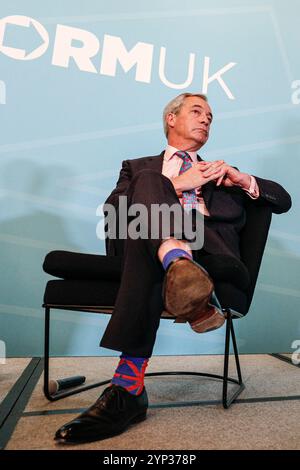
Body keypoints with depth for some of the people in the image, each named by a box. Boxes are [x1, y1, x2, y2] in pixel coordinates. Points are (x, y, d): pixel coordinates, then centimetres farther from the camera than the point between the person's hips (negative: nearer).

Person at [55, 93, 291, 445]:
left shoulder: (218, 173, 36)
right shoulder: (139, 167, 30)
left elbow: (283, 200, 28)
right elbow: (112, 211, 6)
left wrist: (241, 178, 9)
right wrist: (177, 184, -2)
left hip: (208, 251, 0)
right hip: (147, 245, 0)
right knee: (148, 179, -26)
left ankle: (128, 387, -41)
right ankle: (177, 263, -51)